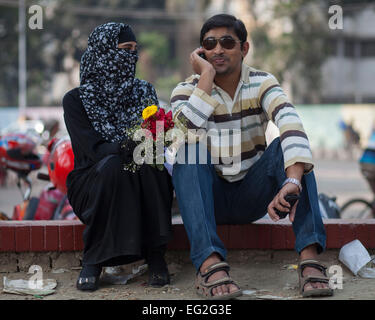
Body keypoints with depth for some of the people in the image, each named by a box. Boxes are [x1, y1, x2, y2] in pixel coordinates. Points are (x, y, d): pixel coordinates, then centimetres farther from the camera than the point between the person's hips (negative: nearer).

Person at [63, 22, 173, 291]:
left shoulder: (144, 93, 9)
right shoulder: (76, 100, -3)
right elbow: (94, 150, -17)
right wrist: (128, 145, -37)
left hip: (142, 189, 2)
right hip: (94, 186, -2)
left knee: (148, 161, -30)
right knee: (112, 165, -35)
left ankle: (156, 255, -24)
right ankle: (93, 260, -25)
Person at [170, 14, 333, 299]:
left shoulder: (262, 83, -5)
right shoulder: (187, 89, -4)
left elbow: (291, 124, -27)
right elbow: (185, 129, -28)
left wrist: (293, 181, -45)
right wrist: (206, 77, -23)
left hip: (252, 197, 1)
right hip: (209, 198, 0)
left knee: (287, 146, -24)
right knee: (191, 147, -29)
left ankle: (310, 257, -37)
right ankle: (210, 264, -44)